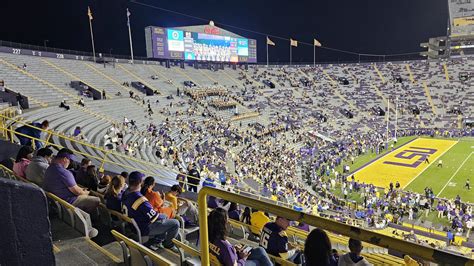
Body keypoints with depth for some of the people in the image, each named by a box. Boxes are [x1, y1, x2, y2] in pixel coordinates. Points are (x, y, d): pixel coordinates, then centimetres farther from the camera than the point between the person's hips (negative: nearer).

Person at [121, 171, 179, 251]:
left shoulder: (125, 194, -5)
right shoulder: (140, 200, -33)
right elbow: (154, 216, -25)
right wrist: (163, 216, -2)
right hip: (144, 229, -9)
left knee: (164, 216, 25)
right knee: (175, 223, -5)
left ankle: (154, 242, 27)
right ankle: (168, 244, 20)